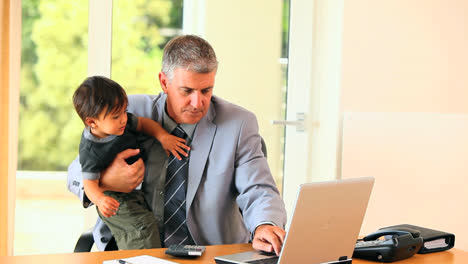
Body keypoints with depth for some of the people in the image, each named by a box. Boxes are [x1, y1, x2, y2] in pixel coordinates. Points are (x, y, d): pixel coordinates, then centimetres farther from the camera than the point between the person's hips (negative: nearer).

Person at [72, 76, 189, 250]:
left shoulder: (119, 122, -6)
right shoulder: (91, 151, -26)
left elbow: (143, 123, 9)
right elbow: (90, 182, -25)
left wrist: (163, 136, -6)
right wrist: (100, 200, -45)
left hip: (134, 191, 7)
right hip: (117, 200, -7)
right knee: (143, 224, -21)